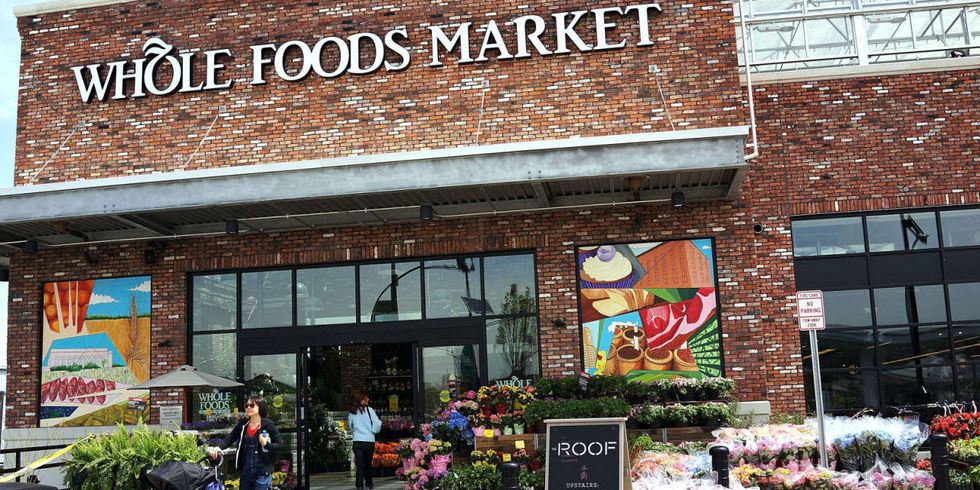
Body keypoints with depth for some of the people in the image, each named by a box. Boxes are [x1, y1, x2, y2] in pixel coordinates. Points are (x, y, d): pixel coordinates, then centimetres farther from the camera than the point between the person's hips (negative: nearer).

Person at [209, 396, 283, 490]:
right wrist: (218, 447, -20)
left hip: (262, 471, -5)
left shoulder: (268, 425, -5)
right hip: (246, 470, 5)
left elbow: (280, 445, -4)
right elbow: (229, 439, -1)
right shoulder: (242, 425, 10)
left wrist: (266, 444, -20)